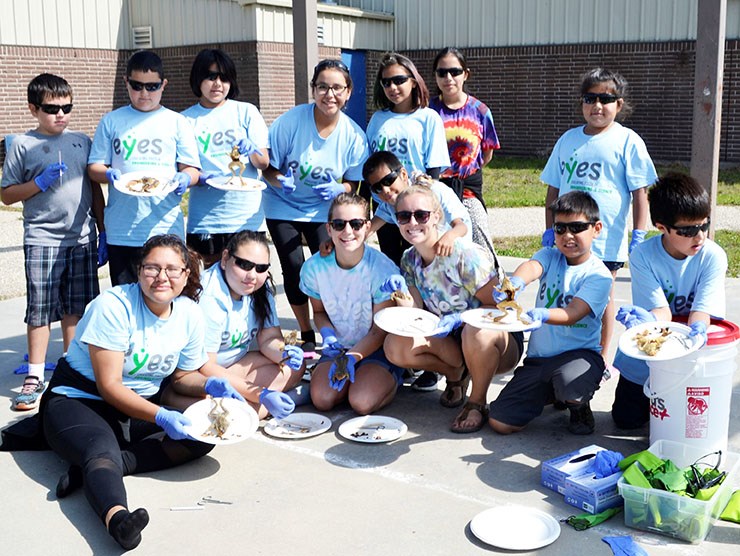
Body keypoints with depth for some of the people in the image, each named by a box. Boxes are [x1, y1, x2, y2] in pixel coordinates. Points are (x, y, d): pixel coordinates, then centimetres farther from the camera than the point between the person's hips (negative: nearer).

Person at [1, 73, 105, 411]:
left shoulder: (82, 141, 10)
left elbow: (95, 190, 14)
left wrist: (103, 234, 9)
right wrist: (39, 183, -14)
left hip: (82, 238, 3)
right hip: (42, 239, -3)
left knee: (75, 308, 11)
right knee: (40, 310, 0)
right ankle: (34, 378, 11)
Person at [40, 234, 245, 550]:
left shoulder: (190, 314, -2)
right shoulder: (114, 305, -20)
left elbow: (183, 374, 13)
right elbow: (109, 386, -21)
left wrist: (210, 384, -10)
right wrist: (161, 417, -31)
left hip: (144, 402, 6)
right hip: (79, 400, -6)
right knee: (103, 449, -37)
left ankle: (90, 468, -28)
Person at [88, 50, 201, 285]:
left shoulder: (177, 122, 9)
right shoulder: (112, 121, 11)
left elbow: (192, 168, 6)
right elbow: (94, 166, 10)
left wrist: (185, 178, -17)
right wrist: (108, 174, -13)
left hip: (165, 230, -1)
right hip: (121, 231, 1)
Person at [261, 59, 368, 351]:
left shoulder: (354, 135, -15)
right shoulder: (291, 121, -21)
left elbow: (353, 183, -4)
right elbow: (267, 167, -13)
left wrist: (338, 189, -26)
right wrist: (280, 181, -34)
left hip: (322, 209, 1)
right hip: (283, 207, -1)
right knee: (294, 268, -5)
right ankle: (307, 335, 15)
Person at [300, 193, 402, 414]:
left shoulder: (383, 269, -20)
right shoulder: (314, 267, -9)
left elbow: (380, 331, -14)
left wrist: (352, 357, -28)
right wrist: (328, 335, -15)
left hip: (377, 348, -3)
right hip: (340, 347, 4)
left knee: (362, 402, -25)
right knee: (322, 399, -20)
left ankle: (390, 380, 8)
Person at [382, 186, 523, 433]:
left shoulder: (465, 255, -21)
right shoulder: (409, 260, -2)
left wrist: (459, 319, -33)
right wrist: (401, 295, -26)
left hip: (500, 340, -6)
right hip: (454, 341, 6)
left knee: (475, 331, -41)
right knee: (395, 346, -18)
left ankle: (477, 403, -12)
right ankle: (457, 375, 10)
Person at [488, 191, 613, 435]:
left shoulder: (599, 275, -9)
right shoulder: (550, 257, 3)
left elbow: (572, 314, -22)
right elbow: (532, 266, -21)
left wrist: (542, 315, -43)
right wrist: (516, 283, -45)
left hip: (579, 353, -4)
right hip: (538, 357, 4)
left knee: (570, 385, -40)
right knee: (499, 422, -6)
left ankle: (579, 406, 2)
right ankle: (550, 394, 24)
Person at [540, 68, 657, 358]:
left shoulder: (627, 141, -1)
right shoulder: (568, 139, 10)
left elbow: (640, 192, -4)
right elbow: (553, 189, 14)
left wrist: (638, 234, -10)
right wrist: (549, 229, 9)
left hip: (607, 238, -3)